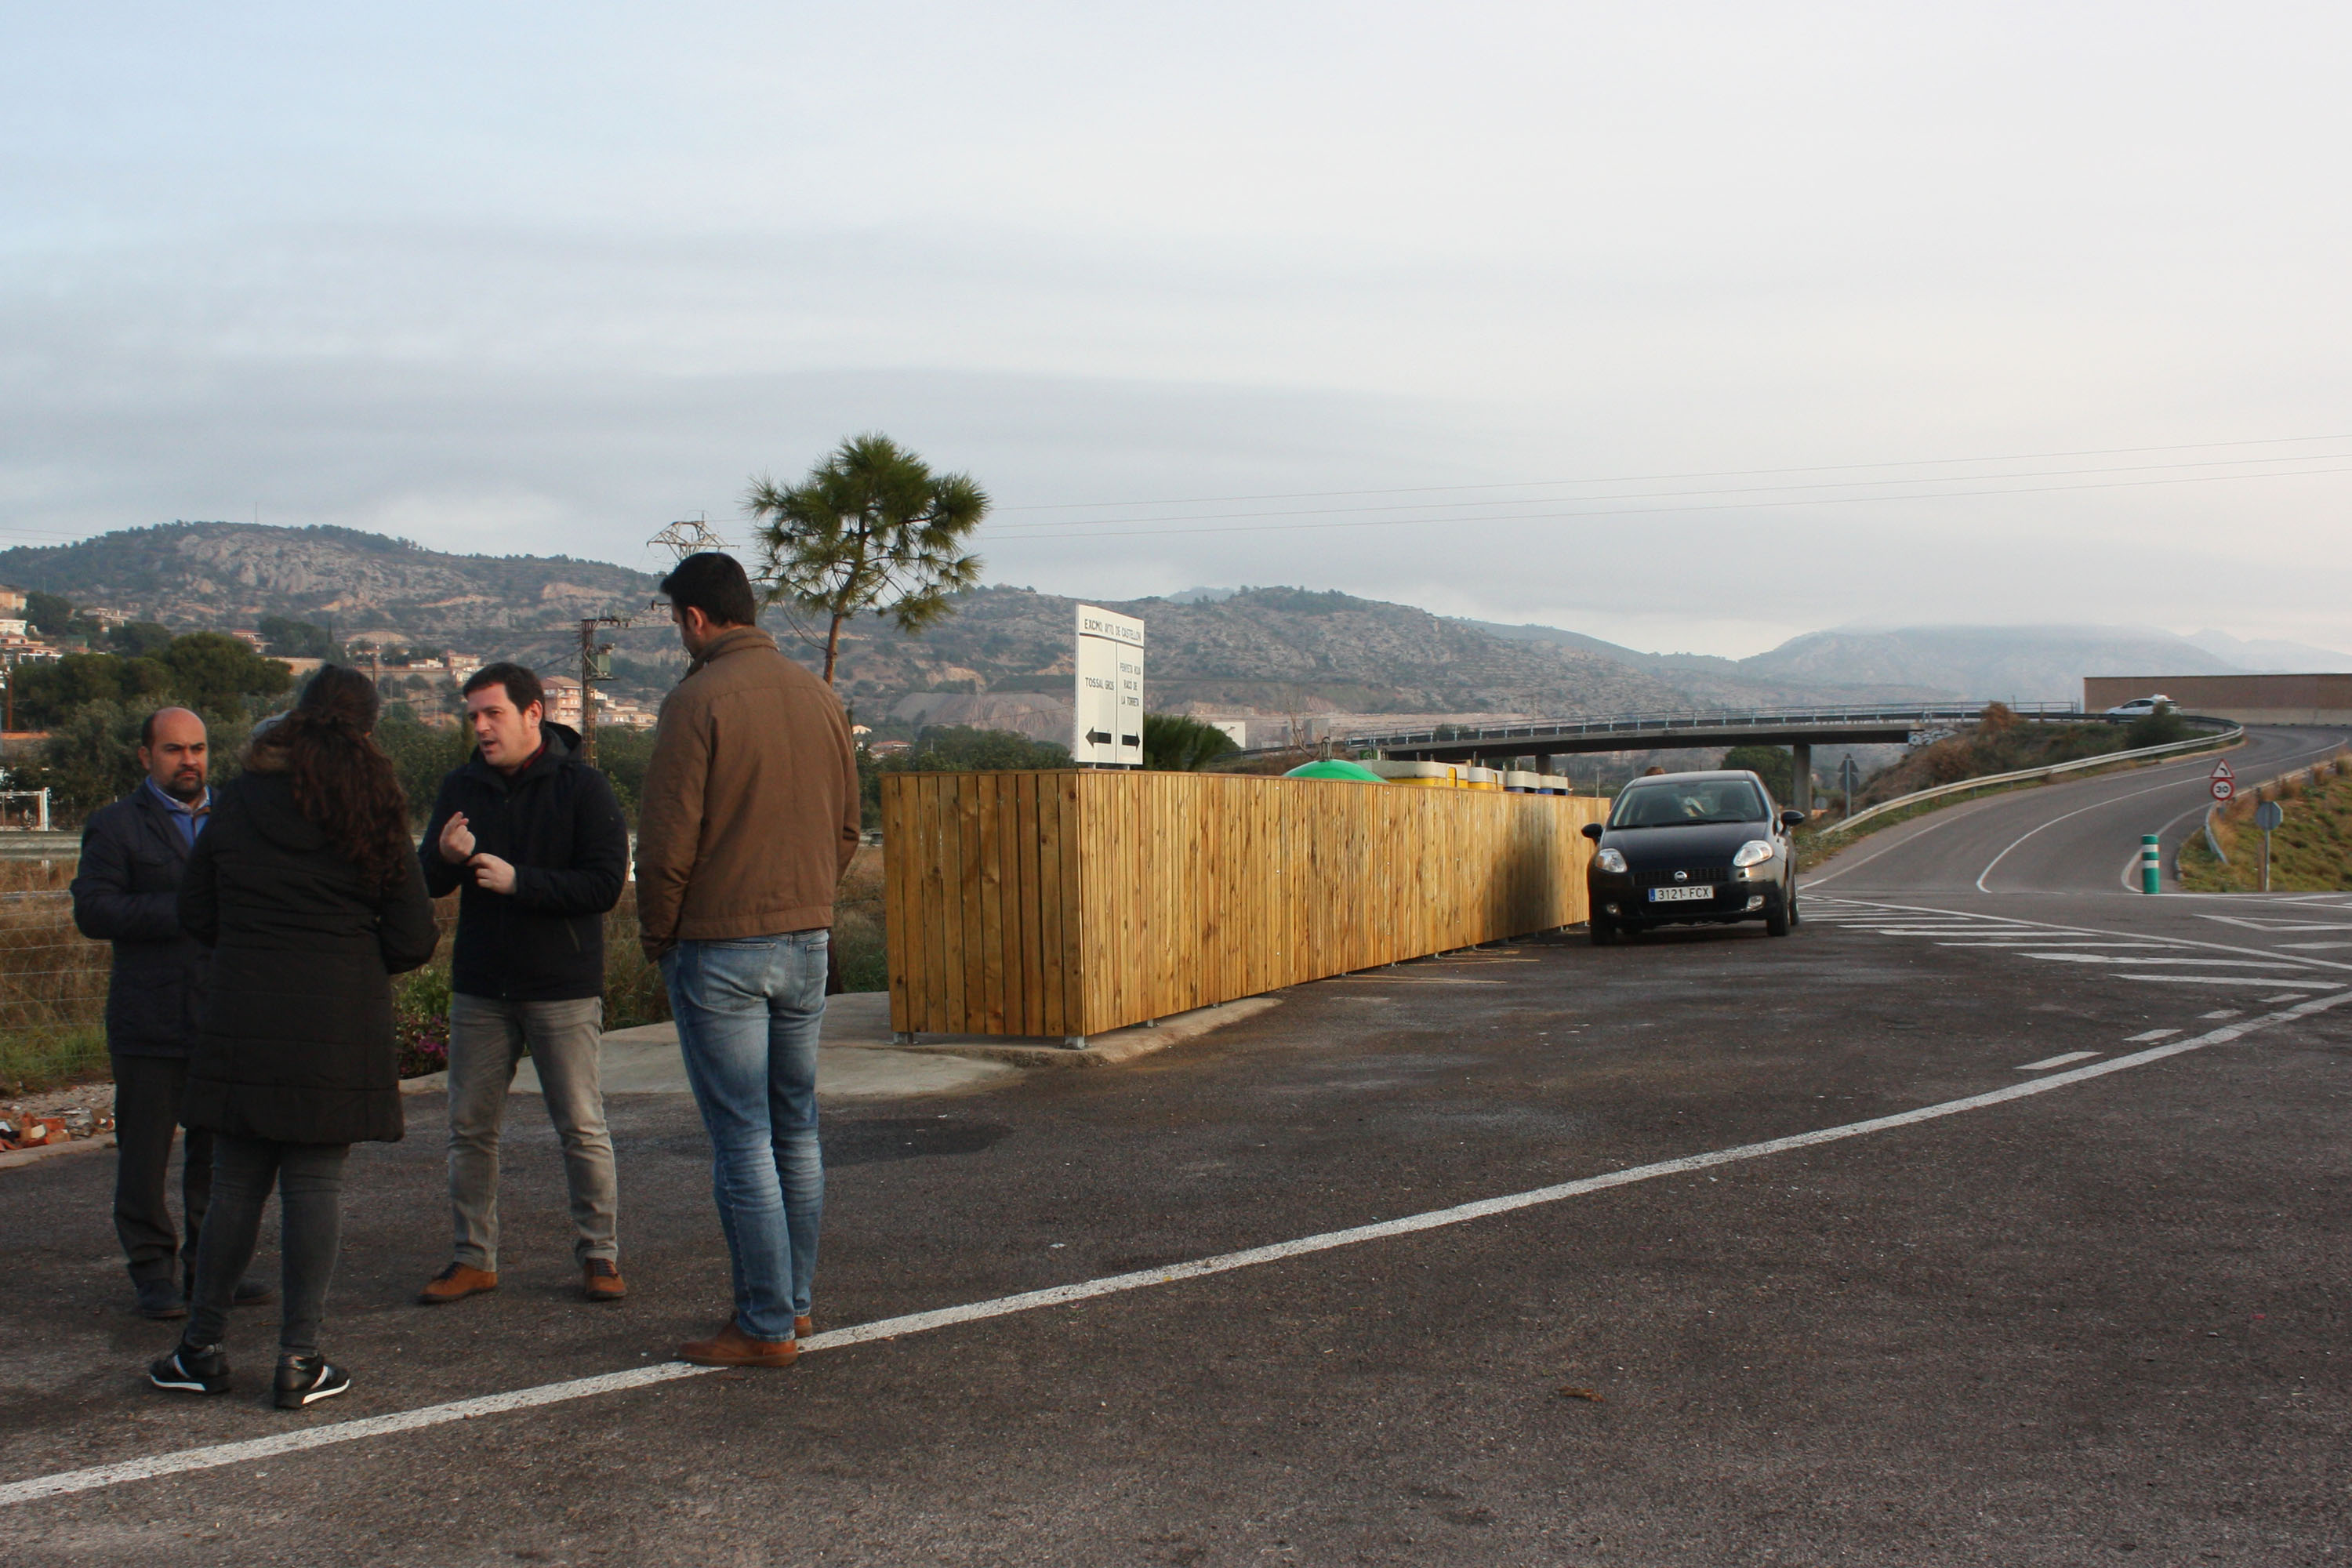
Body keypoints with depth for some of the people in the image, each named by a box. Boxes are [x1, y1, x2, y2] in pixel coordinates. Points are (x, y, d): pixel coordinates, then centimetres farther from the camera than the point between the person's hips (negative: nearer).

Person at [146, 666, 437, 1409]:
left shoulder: (236, 805, 3)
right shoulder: (373, 817, -3)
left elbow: (196, 913, 8)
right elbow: (414, 937, -3)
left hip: (240, 1020, 2)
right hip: (338, 1026, -2)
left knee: (235, 1186, 11)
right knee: (316, 1185, 3)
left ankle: (201, 1348, 18)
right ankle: (299, 1360, 6)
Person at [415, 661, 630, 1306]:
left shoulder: (582, 786, -7)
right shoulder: (461, 787, 6)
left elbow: (606, 884, -15)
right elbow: (428, 883, 6)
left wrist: (518, 881, -22)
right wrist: (446, 856, -17)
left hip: (563, 990, -4)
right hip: (480, 989, 5)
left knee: (582, 1128, 0)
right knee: (470, 1127, 8)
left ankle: (599, 1255, 12)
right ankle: (473, 1258, 20)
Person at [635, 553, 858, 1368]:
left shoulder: (697, 702, -13)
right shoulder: (819, 696, 7)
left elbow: (668, 842, -14)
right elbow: (846, 827, 12)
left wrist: (659, 936, 0)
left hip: (719, 948, -6)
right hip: (808, 940, 7)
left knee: (742, 1140, 0)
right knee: (796, 1132, 15)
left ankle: (766, 1326, 5)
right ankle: (795, 1301, 23)